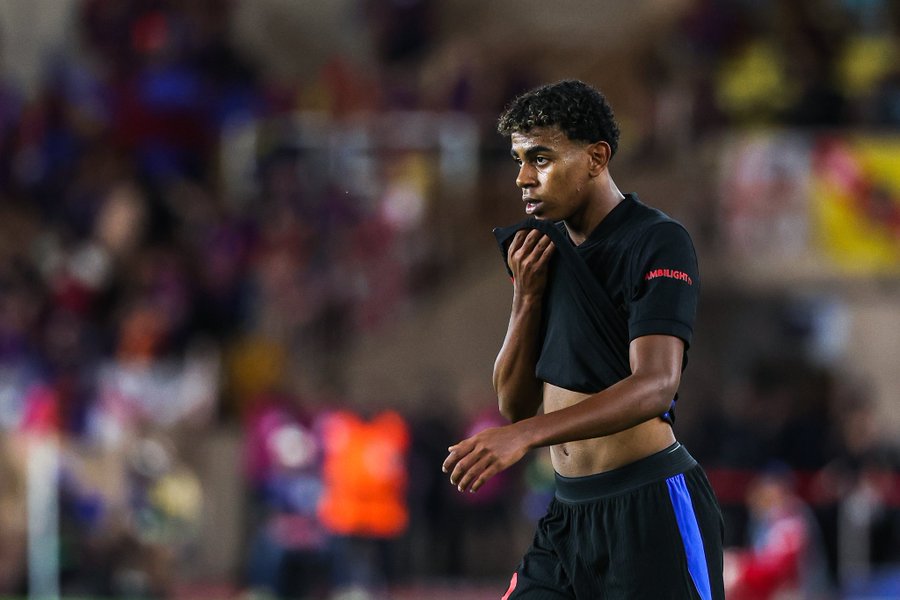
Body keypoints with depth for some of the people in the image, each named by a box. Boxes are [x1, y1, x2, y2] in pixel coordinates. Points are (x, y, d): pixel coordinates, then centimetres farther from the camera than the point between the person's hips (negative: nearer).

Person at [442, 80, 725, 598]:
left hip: (652, 511, -7)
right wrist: (527, 295, -3)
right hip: (568, 514, 7)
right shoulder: (546, 248, 12)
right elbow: (517, 405, 12)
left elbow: (655, 385, -25)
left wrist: (524, 436, -35)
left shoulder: (659, 243, -11)